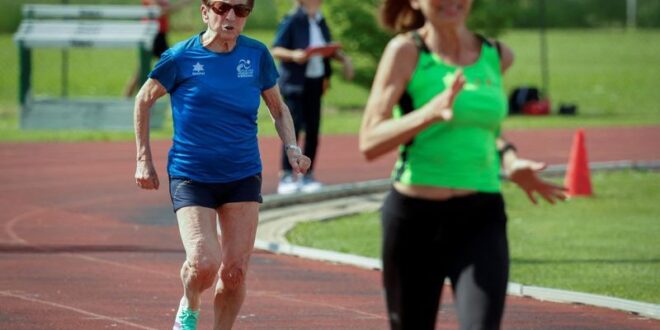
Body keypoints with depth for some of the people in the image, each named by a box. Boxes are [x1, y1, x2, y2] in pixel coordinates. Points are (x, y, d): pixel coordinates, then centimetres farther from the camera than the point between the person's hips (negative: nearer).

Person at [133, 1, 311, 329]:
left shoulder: (257, 55, 1)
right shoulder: (181, 57, -7)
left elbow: (278, 107, 14)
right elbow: (143, 100, 7)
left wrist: (291, 147, -3)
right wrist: (144, 159, 5)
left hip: (243, 177, 3)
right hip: (191, 176, -3)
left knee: (234, 271, -2)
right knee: (204, 263, -18)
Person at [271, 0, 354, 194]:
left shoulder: (320, 22, 9)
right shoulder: (292, 21, -10)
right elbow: (276, 50, -11)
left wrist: (343, 58, 0)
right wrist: (293, 55, -28)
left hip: (315, 83, 6)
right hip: (294, 83, -6)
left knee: (313, 130, 7)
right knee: (294, 127, -11)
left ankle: (307, 176, 15)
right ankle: (286, 177, -7)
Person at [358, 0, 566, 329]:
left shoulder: (497, 56, 6)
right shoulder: (406, 51, -6)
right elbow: (369, 142, -12)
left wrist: (509, 160, 8)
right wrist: (431, 112, -27)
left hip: (482, 218, 2)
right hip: (414, 218, -2)